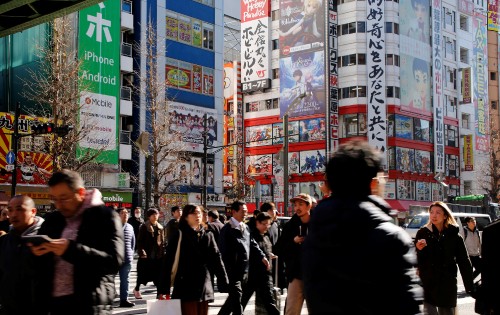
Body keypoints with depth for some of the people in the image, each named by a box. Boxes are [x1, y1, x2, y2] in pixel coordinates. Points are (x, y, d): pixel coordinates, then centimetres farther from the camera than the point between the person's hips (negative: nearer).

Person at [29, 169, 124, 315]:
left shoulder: (105, 217, -4)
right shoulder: (51, 219, 13)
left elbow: (114, 260, -16)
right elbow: (41, 265, 20)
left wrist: (71, 249, -25)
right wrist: (37, 251, -4)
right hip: (53, 303, 6)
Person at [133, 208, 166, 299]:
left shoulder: (160, 228, 10)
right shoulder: (144, 227, -3)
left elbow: (163, 241, 12)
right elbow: (140, 241, -6)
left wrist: (163, 252, 4)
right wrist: (142, 252, -14)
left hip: (158, 255, 3)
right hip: (146, 255, -3)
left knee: (158, 275, 1)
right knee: (143, 274, 8)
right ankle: (136, 289, 28)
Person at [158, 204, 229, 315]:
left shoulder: (208, 236, 11)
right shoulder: (180, 235, -3)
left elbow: (216, 259, 9)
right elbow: (168, 262, -7)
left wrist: (224, 283, 2)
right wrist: (164, 289, -11)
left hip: (204, 288, 5)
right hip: (186, 288, -5)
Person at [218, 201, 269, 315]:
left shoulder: (246, 227, 13)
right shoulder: (227, 229, -11)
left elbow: (252, 244, 16)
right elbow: (223, 251, -13)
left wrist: (262, 257, 2)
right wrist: (227, 271, -15)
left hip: (244, 271, 8)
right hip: (233, 271, -8)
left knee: (234, 297, 15)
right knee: (236, 297, -4)